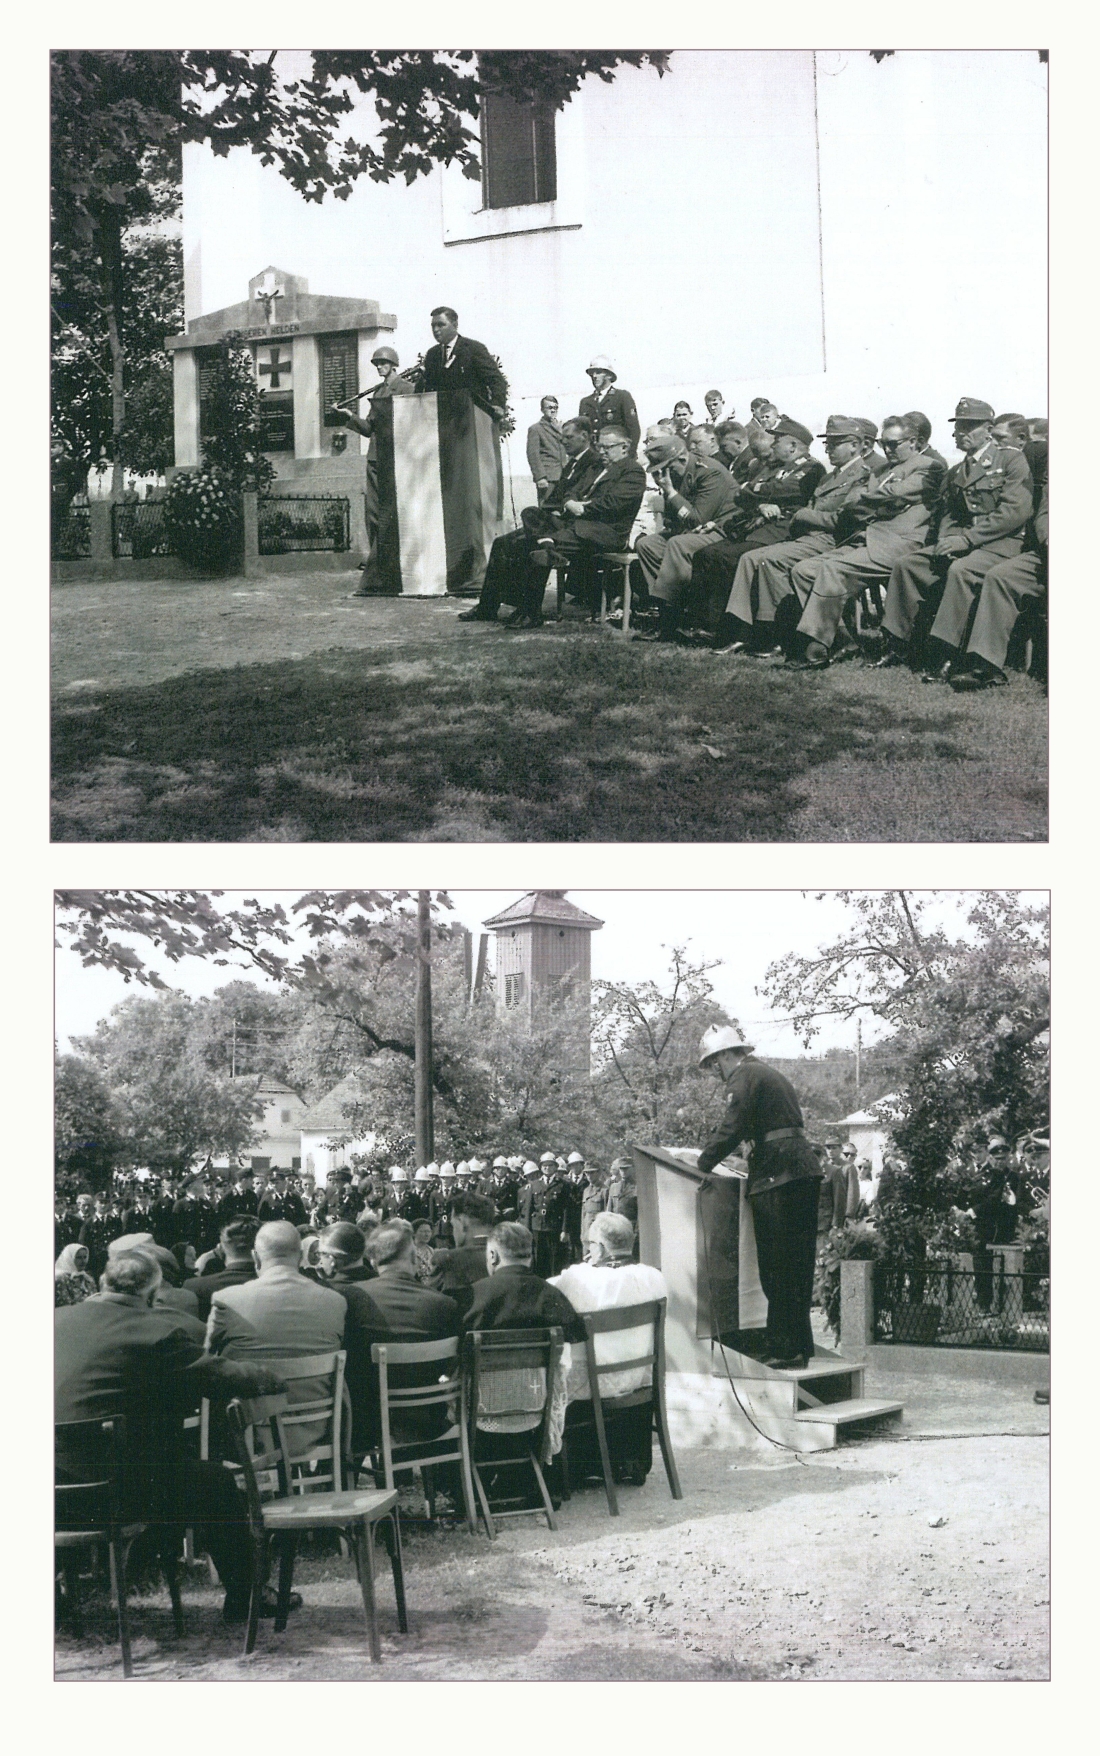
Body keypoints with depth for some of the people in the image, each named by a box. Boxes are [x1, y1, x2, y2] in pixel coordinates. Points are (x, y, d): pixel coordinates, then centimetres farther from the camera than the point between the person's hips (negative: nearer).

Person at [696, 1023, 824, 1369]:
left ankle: (784, 1350, -6)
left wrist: (702, 1165, -7)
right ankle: (800, 1346, 16)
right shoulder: (772, 1076, 24)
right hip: (804, 1170, 10)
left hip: (778, 1174, -10)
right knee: (797, 1265, 11)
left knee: (777, 1267, -7)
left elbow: (732, 1128, -14)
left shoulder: (745, 1077, -5)